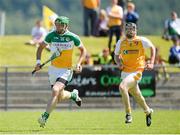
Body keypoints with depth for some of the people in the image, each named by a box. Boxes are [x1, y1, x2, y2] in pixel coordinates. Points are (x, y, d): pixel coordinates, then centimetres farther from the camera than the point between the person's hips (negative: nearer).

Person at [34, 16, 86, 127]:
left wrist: (79, 63, -10)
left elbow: (83, 50, 4)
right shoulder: (51, 35, -5)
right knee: (59, 97, 12)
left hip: (66, 70, -4)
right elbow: (41, 47, 9)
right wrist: (38, 61, -5)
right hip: (53, 69, 4)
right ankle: (73, 94, 47)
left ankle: (45, 117, -24)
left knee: (55, 90, -26)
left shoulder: (73, 37, -11)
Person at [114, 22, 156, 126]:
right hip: (125, 72, 5)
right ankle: (148, 111, 44)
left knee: (122, 87, -28)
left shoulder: (141, 41, -6)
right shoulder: (121, 42, 4)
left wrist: (151, 63, 1)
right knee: (137, 95, 16)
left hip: (136, 72, -5)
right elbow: (116, 55, 18)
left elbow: (152, 47, 10)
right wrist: (119, 63, -4)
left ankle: (128, 114, -19)